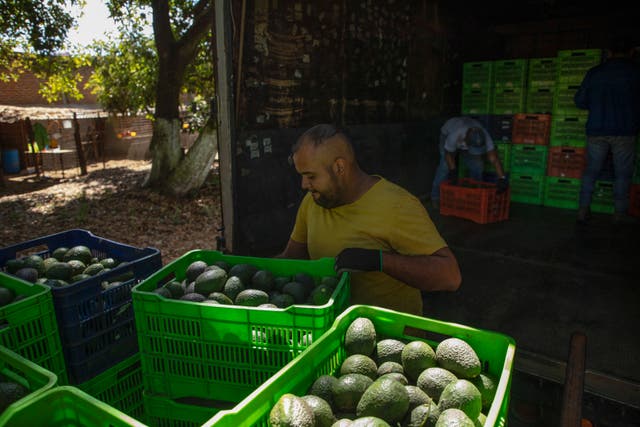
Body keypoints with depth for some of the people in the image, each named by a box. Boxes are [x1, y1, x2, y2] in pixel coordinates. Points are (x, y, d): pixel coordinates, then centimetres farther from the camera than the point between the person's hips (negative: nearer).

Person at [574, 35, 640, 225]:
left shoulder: (594, 72, 6)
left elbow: (579, 101, 9)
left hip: (596, 131, 2)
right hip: (624, 131, -2)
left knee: (590, 171, 9)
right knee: (622, 174, 5)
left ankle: (583, 210, 6)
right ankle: (619, 215, 7)